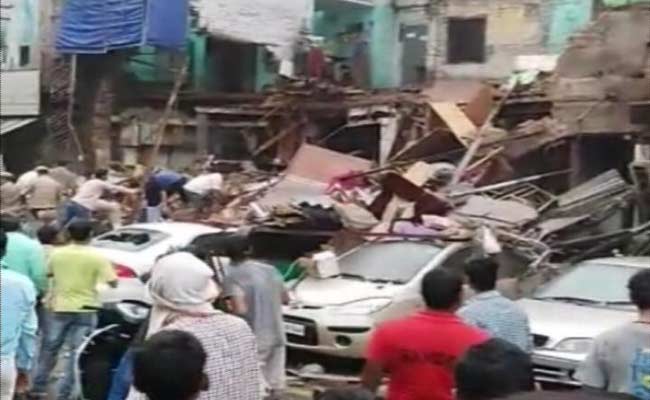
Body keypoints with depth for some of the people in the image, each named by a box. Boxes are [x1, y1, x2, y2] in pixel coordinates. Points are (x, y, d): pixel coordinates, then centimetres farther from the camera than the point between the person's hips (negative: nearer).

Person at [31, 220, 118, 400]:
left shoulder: (57, 254, -1)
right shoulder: (97, 257, -10)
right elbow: (113, 283, -11)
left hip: (60, 308, 3)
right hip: (85, 310, -3)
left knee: (50, 349, 16)